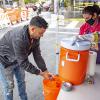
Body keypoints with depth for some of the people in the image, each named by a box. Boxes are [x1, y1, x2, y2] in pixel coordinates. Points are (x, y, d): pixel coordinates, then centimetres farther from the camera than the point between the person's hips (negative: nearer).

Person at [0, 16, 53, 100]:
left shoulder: (35, 36, -16)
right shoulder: (19, 39, -40)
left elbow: (37, 55, -8)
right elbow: (24, 63, -33)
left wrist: (45, 71, -9)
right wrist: (40, 73, -24)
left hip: (18, 60, 7)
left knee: (21, 81, 18)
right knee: (9, 86, 5)